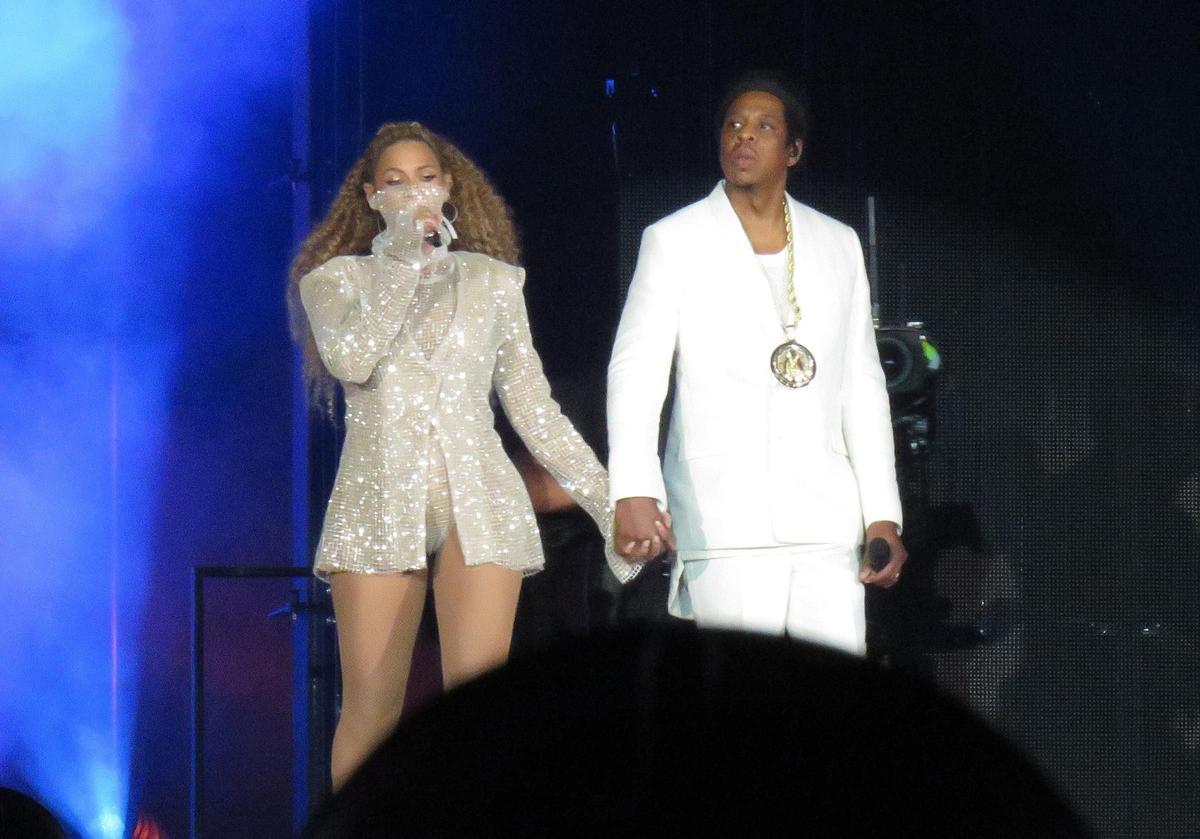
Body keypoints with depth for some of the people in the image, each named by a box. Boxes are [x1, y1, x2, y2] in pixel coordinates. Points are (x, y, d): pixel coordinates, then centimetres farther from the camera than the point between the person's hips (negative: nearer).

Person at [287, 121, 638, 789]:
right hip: (380, 500, 0)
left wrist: (610, 501, 8)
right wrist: (401, 260, -8)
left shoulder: (492, 279, 15)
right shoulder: (337, 277, 12)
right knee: (372, 709, -3)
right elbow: (351, 359, -10)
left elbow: (534, 409, 15)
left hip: (478, 497, 0)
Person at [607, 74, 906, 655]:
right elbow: (635, 372, -3)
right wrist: (635, 492, -19)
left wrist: (883, 514, 11)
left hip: (824, 516, 3)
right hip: (722, 515, -3)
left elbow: (862, 386, 18)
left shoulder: (838, 244, 17)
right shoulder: (674, 241, 6)